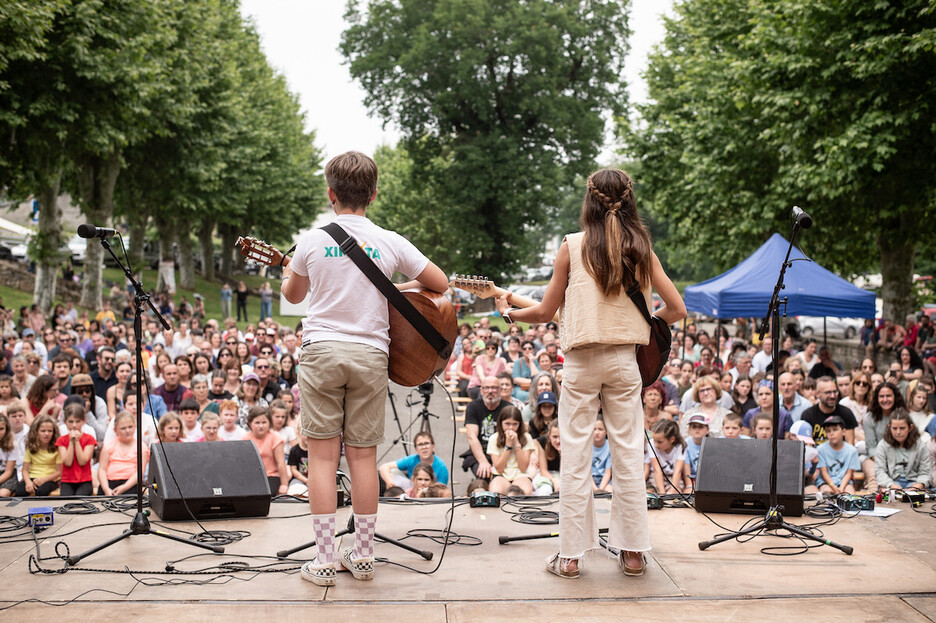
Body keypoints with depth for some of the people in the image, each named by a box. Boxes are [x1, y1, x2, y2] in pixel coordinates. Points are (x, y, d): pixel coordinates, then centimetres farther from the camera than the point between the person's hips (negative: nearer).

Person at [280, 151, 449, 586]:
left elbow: (292, 294, 15)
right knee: (363, 455, 8)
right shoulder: (391, 243, -1)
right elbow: (441, 284, 7)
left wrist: (288, 269, 36)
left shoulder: (312, 241, -2)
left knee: (323, 455, 2)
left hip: (321, 351, -1)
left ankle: (324, 560, 3)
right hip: (370, 354, 1)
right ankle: (362, 555, 15)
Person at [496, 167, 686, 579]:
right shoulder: (640, 249, 3)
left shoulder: (573, 246, -3)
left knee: (576, 457, 3)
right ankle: (632, 551, 13)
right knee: (628, 454, 8)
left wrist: (509, 313, 19)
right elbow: (677, 309, 2)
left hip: (582, 360, -2)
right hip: (625, 360, 2)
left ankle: (570, 555, 6)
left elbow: (544, 313, 1)